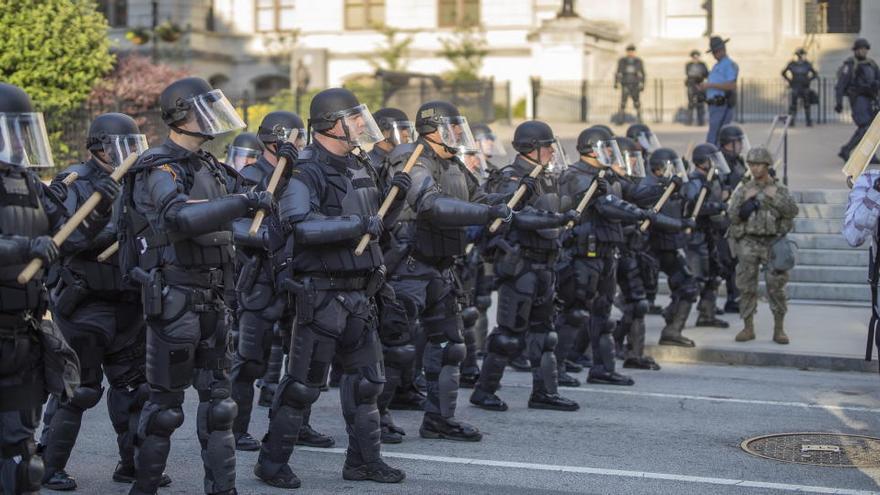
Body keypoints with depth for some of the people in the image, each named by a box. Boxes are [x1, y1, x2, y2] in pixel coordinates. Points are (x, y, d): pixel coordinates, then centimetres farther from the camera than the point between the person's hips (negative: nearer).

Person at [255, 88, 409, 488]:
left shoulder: (361, 167, 13)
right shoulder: (307, 173, -14)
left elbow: (378, 223, 22)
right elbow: (300, 227, -29)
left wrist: (395, 196, 3)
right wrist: (357, 225, -26)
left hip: (359, 292, 8)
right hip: (321, 293, -8)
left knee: (366, 378, 12)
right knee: (304, 383, -2)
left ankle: (363, 459, 23)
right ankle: (272, 461, 10)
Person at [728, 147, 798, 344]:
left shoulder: (780, 189, 4)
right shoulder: (744, 190, 6)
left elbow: (793, 211, -9)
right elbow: (732, 216, 1)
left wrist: (774, 197, -17)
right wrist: (745, 201, -12)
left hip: (773, 242, -1)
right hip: (749, 242, 1)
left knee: (776, 287, -2)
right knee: (747, 287, 1)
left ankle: (779, 329, 7)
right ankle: (748, 327, 9)